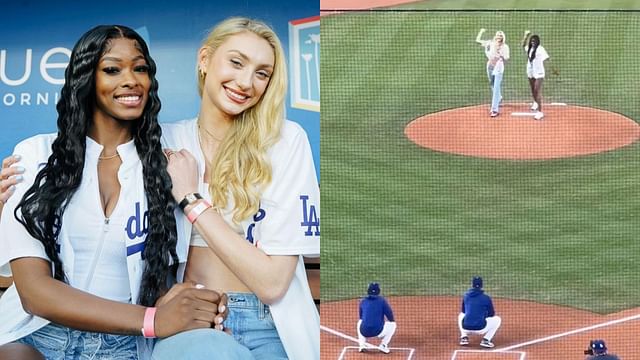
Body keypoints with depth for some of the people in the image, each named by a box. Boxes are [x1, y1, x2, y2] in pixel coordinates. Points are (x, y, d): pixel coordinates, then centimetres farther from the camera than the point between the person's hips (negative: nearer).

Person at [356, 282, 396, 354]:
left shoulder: (363, 301, 10)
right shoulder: (382, 300, 0)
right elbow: (390, 317, 0)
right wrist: (392, 321, 24)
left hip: (364, 332, 3)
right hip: (378, 332, -3)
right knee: (392, 324, 23)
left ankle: (361, 345, 21)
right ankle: (383, 345, 10)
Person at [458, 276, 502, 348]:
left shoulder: (465, 296, 9)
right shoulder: (486, 298, -1)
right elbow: (491, 315, 10)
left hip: (465, 328, 3)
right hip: (480, 329, -3)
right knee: (497, 319, 21)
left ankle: (464, 337, 17)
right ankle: (486, 340, 5)